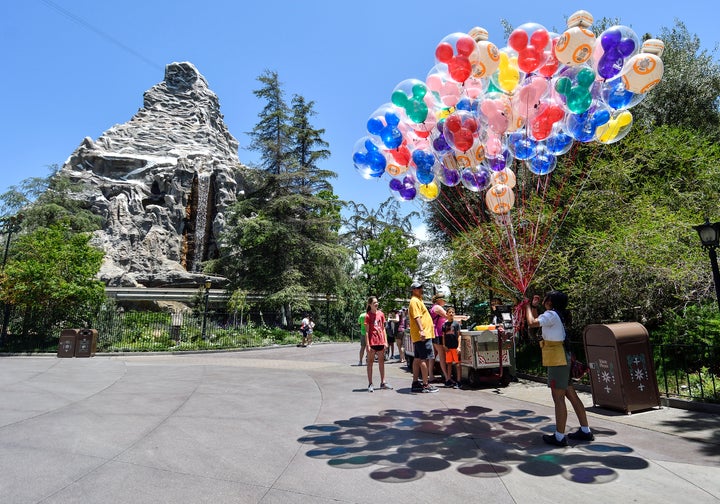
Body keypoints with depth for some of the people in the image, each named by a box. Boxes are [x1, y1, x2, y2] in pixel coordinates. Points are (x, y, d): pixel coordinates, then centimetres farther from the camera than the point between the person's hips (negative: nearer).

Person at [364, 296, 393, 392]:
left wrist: (385, 341, 6)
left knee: (381, 362, 12)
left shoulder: (381, 314, 7)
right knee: (370, 362, 3)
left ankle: (383, 383, 21)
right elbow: (366, 331, -8)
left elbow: (383, 329, 11)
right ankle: (370, 384, 8)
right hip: (372, 342, -5)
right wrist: (367, 344, -13)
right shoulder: (368, 315, -7)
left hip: (381, 342, 5)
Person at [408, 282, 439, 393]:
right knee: (425, 359, -10)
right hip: (422, 335, -11)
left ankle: (415, 383, 16)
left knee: (417, 359, 11)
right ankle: (425, 385, -8)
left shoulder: (418, 300, 21)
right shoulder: (414, 301, -11)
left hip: (419, 336, 11)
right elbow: (416, 317, -23)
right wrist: (421, 330, -33)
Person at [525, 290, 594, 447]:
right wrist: (533, 306, 18)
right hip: (562, 359, 10)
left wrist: (528, 307, -5)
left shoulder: (551, 314, -13)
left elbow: (532, 323, -20)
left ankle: (559, 437, -2)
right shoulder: (556, 315, 16)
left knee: (558, 397, -6)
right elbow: (538, 321, 22)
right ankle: (585, 431, 22)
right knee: (571, 395, 14)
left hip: (557, 359, -10)